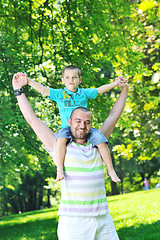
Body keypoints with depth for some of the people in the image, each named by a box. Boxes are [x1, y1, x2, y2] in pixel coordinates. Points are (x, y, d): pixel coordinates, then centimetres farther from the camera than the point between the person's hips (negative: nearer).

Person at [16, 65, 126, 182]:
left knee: (101, 140, -19)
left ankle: (110, 170, -4)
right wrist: (28, 81, -7)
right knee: (61, 137, -35)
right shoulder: (58, 94, 10)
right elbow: (43, 89, 3)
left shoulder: (84, 93, 14)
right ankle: (60, 169, -33)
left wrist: (115, 83, 11)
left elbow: (100, 90, 17)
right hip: (67, 127, -1)